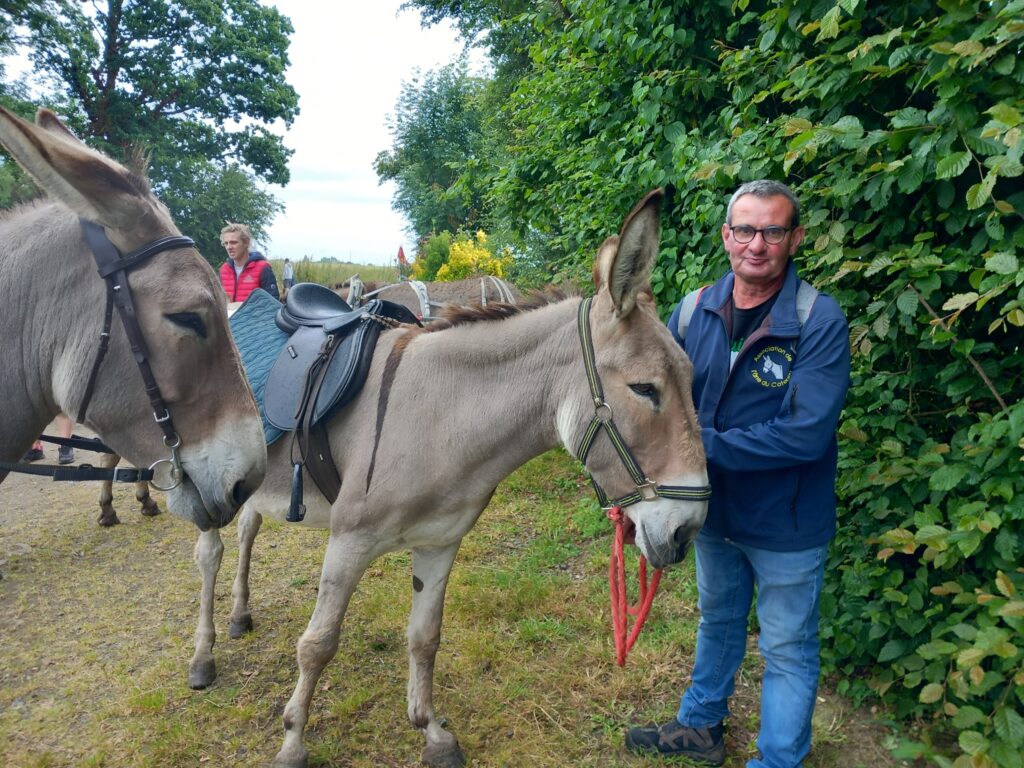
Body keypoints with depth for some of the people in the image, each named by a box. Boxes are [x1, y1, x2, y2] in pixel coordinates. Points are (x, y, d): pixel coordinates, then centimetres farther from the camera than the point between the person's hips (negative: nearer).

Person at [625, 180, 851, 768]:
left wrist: (706, 445, -27)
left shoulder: (821, 322, -21)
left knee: (787, 651, 14)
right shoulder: (693, 312, -6)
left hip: (787, 524, -5)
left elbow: (806, 433, -29)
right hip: (714, 511, 6)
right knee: (717, 621, 27)